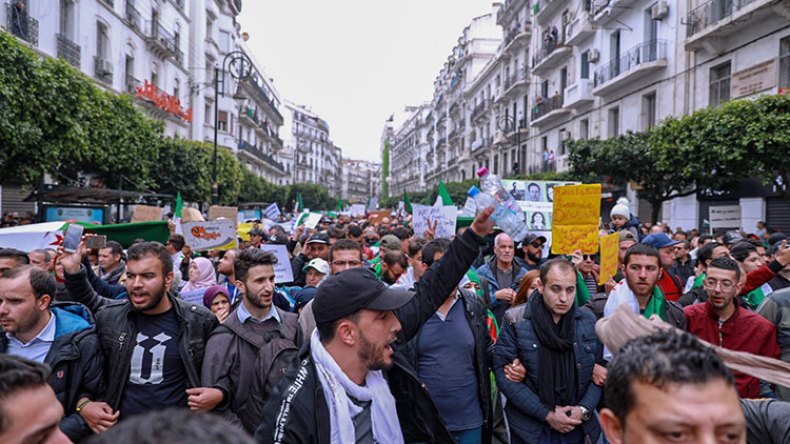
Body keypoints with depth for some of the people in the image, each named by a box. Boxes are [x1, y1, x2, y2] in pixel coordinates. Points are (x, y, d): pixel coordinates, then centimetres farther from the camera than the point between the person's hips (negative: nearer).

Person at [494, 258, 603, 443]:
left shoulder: (588, 320, 1)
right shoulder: (516, 321, -11)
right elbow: (504, 373, -13)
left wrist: (584, 409, -9)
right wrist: (546, 414, -15)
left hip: (577, 426, 3)